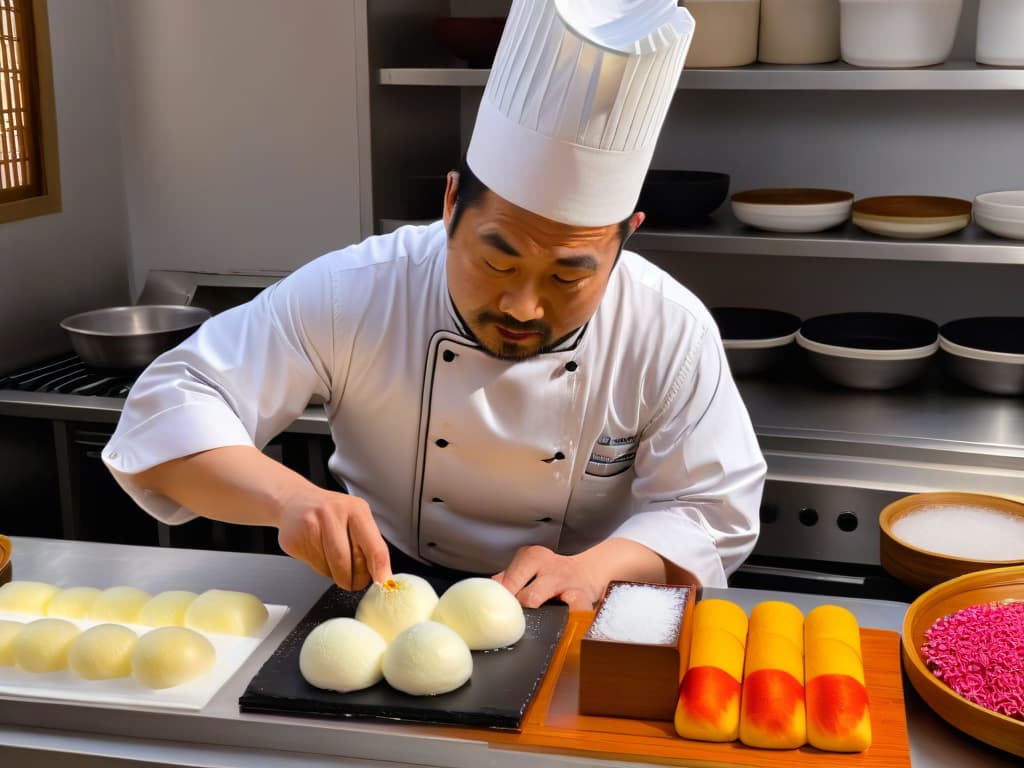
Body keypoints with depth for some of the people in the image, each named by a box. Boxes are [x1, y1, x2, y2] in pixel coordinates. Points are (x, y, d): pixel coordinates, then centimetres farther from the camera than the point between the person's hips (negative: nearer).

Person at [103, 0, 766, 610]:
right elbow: (171, 408, -15)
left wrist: (593, 568, -27)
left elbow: (712, 511, -8)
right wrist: (289, 497, -34)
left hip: (574, 629, 0)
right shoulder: (355, 293, -16)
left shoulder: (673, 330, -15)